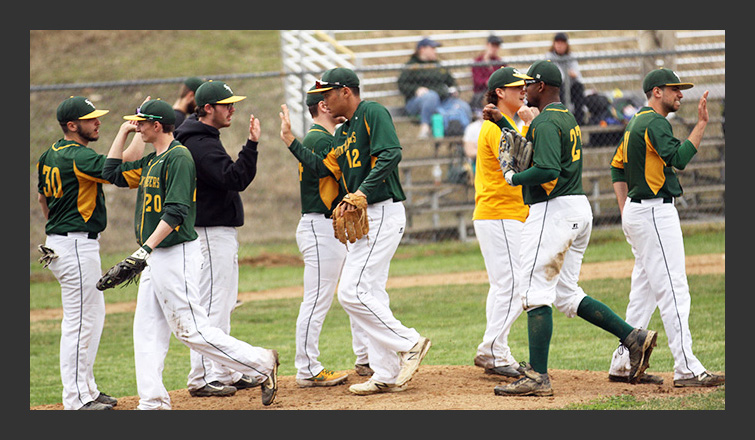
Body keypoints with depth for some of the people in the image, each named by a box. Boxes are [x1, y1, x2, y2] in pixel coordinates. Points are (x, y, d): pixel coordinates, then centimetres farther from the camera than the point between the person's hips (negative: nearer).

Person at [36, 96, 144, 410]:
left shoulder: (50, 156, 12)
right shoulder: (78, 157, -19)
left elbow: (43, 198, 22)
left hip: (60, 241, 11)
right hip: (76, 247, -11)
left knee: (93, 315, 17)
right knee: (80, 321, -7)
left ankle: (87, 390, 23)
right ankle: (76, 400, -4)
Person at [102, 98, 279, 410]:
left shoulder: (178, 157, -14)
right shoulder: (152, 161, 15)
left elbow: (176, 211, -23)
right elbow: (112, 173, 25)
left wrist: (144, 250, -28)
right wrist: (123, 131, 18)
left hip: (177, 253, -10)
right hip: (155, 257, 10)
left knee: (191, 330, -9)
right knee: (147, 332, 6)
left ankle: (260, 364, -2)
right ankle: (152, 402, 5)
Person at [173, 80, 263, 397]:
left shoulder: (204, 140, 15)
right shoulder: (201, 145, -18)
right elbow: (234, 179, -28)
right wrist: (251, 145, -30)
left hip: (222, 233, 11)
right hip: (211, 233, -11)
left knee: (223, 304, 15)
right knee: (212, 305, -10)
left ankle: (225, 373, 21)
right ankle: (202, 379, -10)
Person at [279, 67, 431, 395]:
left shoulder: (372, 113, -8)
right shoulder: (343, 134, 21)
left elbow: (391, 154, -21)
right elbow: (323, 168, 17)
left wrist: (363, 191, -25)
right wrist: (291, 142, 17)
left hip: (383, 213, -10)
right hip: (365, 219, 10)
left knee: (353, 293, -14)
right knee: (368, 295, 8)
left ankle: (409, 343, -6)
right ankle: (387, 375, 9)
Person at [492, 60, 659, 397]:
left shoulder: (545, 122, -13)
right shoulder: (568, 119, 19)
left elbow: (547, 171, -26)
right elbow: (530, 151, 29)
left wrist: (513, 178, -10)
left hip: (554, 211, -10)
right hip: (579, 209, 10)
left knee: (536, 293, -7)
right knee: (566, 295, 14)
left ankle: (537, 377, -10)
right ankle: (633, 337, 4)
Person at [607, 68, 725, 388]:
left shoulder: (636, 122, 17)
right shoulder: (654, 122, -13)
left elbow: (617, 166, 22)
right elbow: (679, 158, -26)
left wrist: (625, 211, 18)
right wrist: (701, 124, -24)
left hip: (636, 214, 10)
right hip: (655, 212, -10)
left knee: (644, 291, 14)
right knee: (673, 291, -12)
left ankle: (623, 364, 16)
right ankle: (686, 369, -16)